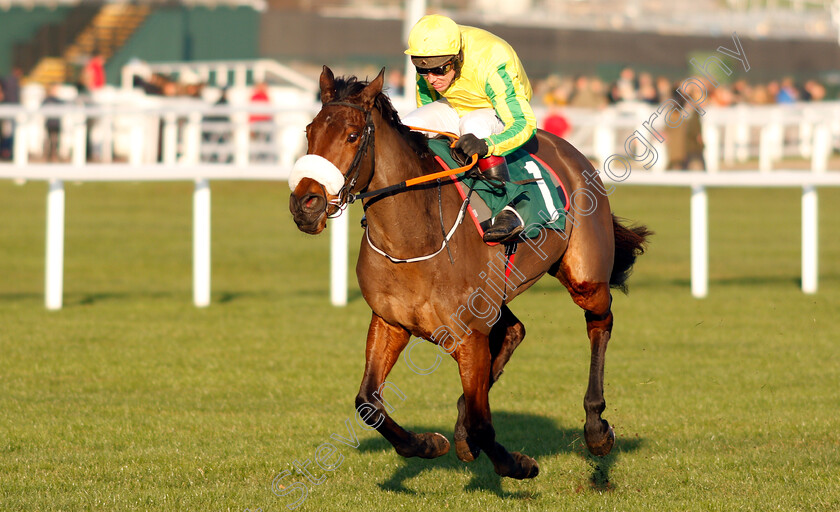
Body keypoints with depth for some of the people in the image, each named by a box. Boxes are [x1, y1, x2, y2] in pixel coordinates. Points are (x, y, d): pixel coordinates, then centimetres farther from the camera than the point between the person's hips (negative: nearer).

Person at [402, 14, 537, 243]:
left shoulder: (492, 65, -37)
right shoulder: (429, 54, -19)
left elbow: (524, 124, -41)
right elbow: (425, 99, 5)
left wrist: (486, 145, -57)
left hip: (504, 113, -6)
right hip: (454, 108, 6)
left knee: (474, 124, -39)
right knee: (406, 129, -18)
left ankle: (507, 211, -43)